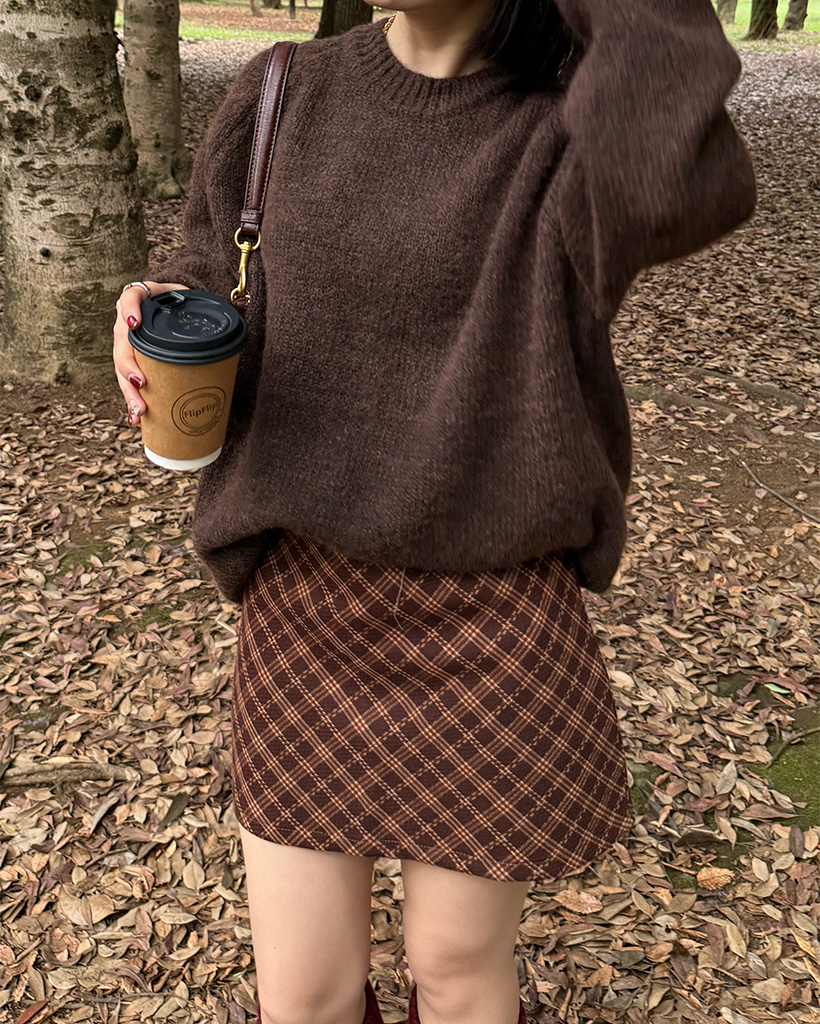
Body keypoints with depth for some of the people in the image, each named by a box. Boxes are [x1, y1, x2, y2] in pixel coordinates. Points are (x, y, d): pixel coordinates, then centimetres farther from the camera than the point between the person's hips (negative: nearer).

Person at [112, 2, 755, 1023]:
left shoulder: (581, 128, -9)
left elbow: (687, 188, -34)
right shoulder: (286, 96, 2)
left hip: (496, 607, -2)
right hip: (305, 599, 3)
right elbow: (220, 260, 17)